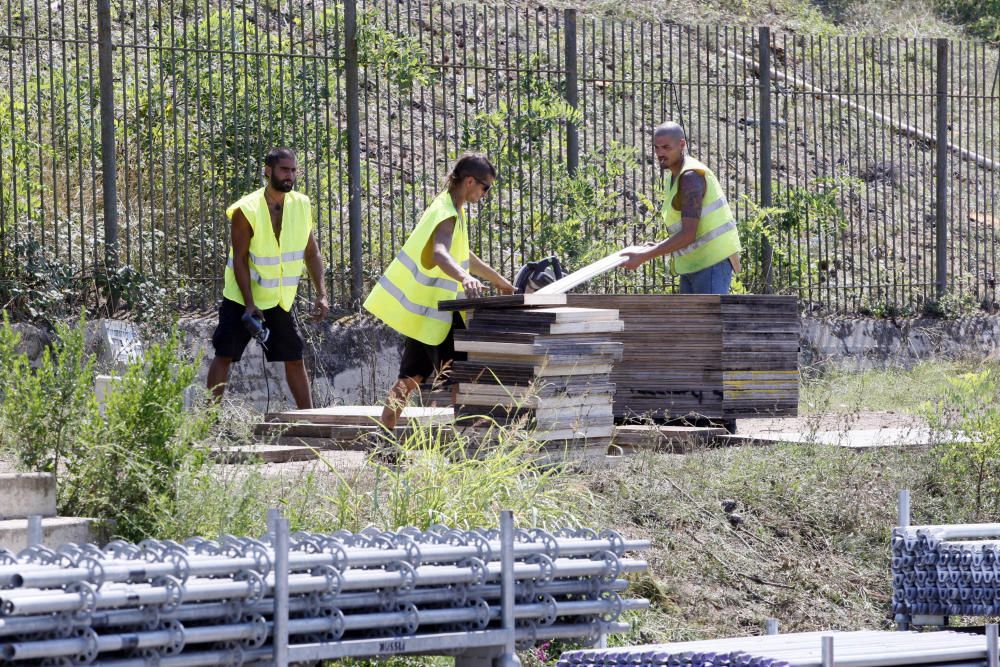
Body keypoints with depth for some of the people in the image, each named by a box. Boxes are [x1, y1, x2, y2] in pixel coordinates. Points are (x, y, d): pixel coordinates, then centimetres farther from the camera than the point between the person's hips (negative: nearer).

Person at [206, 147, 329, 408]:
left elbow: (312, 253, 4)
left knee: (295, 357, 4)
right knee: (225, 355, -6)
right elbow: (240, 260, -16)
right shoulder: (246, 211, -17)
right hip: (242, 298, -4)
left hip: (280, 299, 4)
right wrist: (250, 305, -22)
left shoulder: (302, 206, -2)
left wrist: (321, 294, -7)